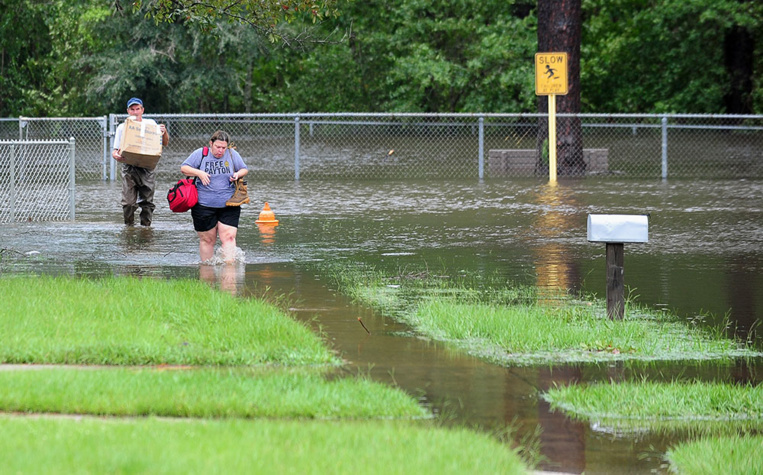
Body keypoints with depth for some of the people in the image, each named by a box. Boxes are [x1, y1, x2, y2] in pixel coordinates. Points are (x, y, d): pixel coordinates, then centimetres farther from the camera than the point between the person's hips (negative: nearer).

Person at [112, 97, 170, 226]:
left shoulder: (151, 124, 10)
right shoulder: (122, 127, 8)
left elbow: (164, 144, 14)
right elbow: (115, 150, 5)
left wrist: (164, 132, -8)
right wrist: (116, 155, -19)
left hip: (147, 168, 1)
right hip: (129, 168, -1)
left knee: (147, 202, 1)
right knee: (128, 202, -10)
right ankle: (129, 227, 3)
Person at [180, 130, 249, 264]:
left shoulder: (232, 154, 5)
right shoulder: (200, 154, 0)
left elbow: (244, 169, 16)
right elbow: (184, 168, 1)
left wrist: (238, 175, -7)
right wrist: (199, 173, -15)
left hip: (229, 205, 1)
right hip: (204, 205, -1)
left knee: (228, 237, -11)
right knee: (207, 239, 5)